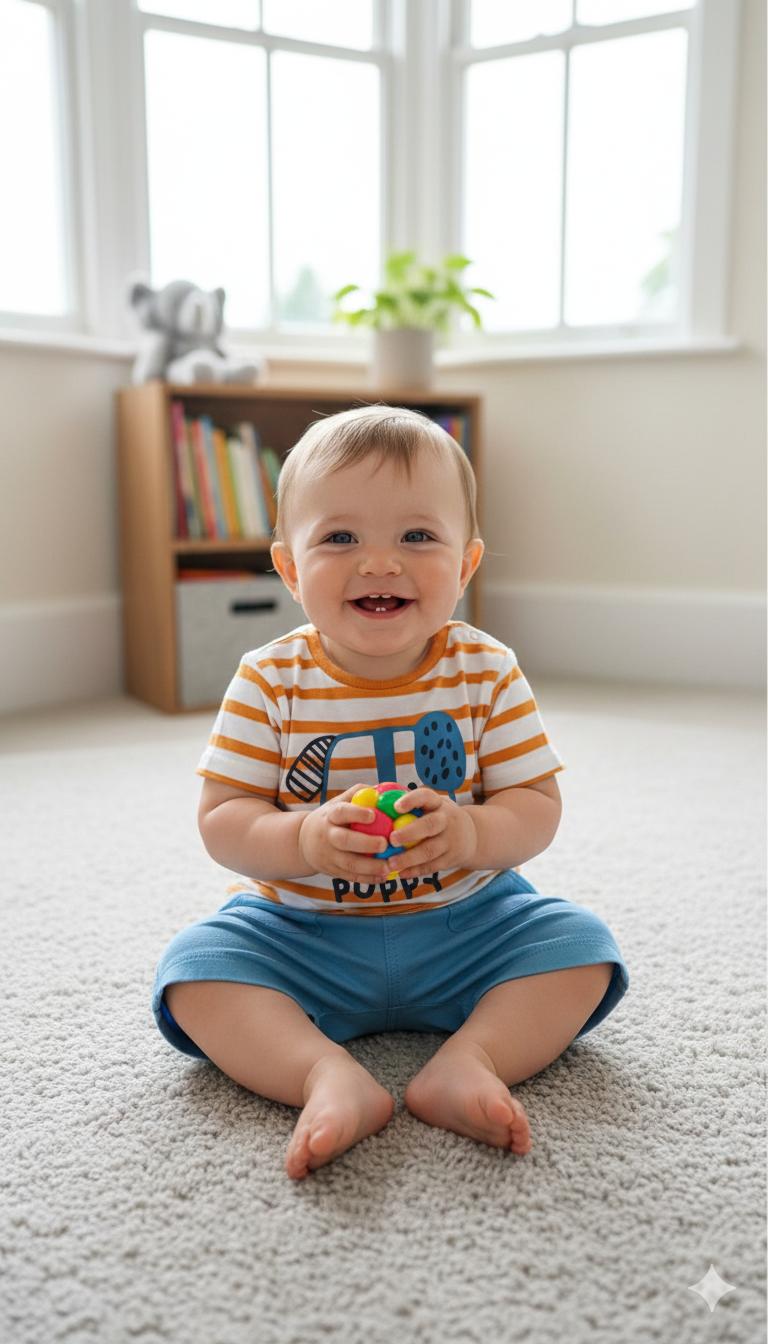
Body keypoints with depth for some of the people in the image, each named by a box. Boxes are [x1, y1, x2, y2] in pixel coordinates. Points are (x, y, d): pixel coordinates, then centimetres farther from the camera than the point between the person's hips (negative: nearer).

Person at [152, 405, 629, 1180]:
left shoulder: (486, 672, -8)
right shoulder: (270, 682, -11)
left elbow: (537, 807, -7)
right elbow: (221, 821, -10)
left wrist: (469, 833, -29)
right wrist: (307, 840, -31)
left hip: (465, 924, 1)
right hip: (302, 930, 0)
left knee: (582, 945, -17)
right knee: (192, 967, -21)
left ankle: (469, 1059, -24)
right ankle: (328, 1076, -31)